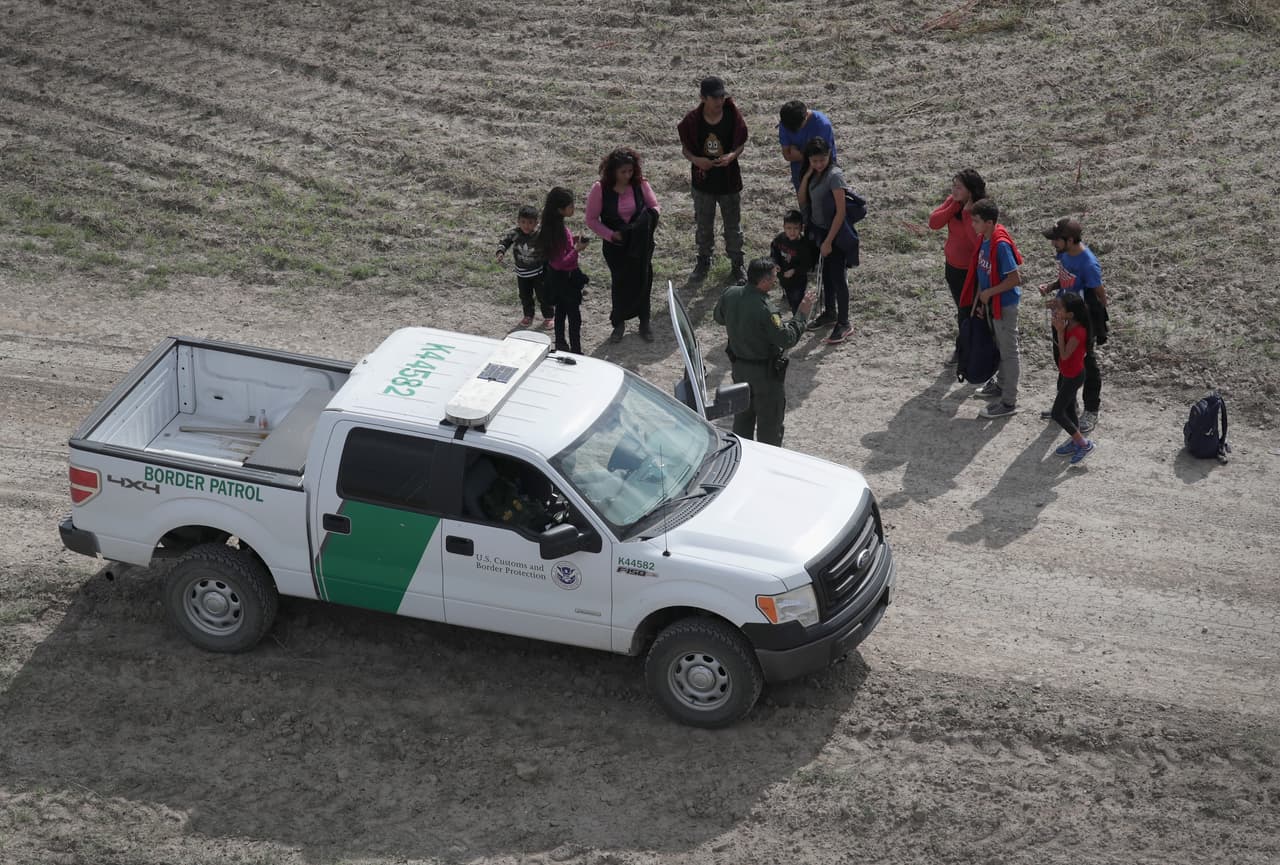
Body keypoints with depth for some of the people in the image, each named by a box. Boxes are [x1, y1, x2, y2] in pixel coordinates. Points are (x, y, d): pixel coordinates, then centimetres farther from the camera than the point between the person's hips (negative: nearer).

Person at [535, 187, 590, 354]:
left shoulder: (552, 226, -3)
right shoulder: (559, 230, -31)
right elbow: (560, 263, -29)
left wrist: (572, 240, 1)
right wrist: (577, 249, -26)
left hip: (556, 277, 10)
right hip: (566, 278, -10)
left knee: (561, 311, 24)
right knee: (575, 317, 1)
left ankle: (560, 344, 39)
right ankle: (576, 352, 7)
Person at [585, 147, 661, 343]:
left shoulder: (640, 184, -9)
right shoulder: (600, 189, -15)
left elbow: (654, 206, 3)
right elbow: (591, 220, -9)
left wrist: (651, 219, -19)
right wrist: (610, 234, -19)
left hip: (641, 244, 2)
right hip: (615, 246, -2)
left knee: (642, 281, 10)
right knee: (620, 282, 9)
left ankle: (644, 323, 28)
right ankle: (619, 323, 29)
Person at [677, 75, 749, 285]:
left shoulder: (732, 116, -13)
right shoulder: (693, 120, -13)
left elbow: (740, 144, -2)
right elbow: (685, 148, -1)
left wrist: (731, 156, -23)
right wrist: (695, 159, -23)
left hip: (729, 181, -1)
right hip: (703, 181, 1)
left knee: (733, 225, 12)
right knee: (703, 225, 17)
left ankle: (737, 264, 29)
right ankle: (703, 262, 38)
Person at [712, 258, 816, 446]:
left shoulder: (730, 294, -9)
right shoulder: (763, 309, -31)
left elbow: (718, 317, 10)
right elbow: (787, 338, -26)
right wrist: (802, 314, -17)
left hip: (739, 367, 7)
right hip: (765, 372, -7)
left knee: (743, 416, 23)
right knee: (769, 423, 8)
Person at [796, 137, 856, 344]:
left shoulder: (834, 175, -22)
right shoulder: (815, 174, 3)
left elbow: (840, 212, -23)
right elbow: (802, 199, 2)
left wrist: (829, 241, -22)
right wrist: (807, 174, -9)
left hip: (835, 233, -8)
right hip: (821, 231, 8)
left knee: (838, 277, -2)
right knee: (827, 273, 20)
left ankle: (844, 323, 6)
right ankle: (830, 313, 36)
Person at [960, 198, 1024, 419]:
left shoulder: (1001, 245, -27)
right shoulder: (983, 240, 0)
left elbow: (1015, 279, -27)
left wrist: (989, 293, -19)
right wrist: (980, 300, 8)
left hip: (1004, 305, -9)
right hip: (991, 303, 9)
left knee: (1008, 351, 2)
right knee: (998, 348, 25)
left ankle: (1009, 402, 11)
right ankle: (1001, 384, 43)